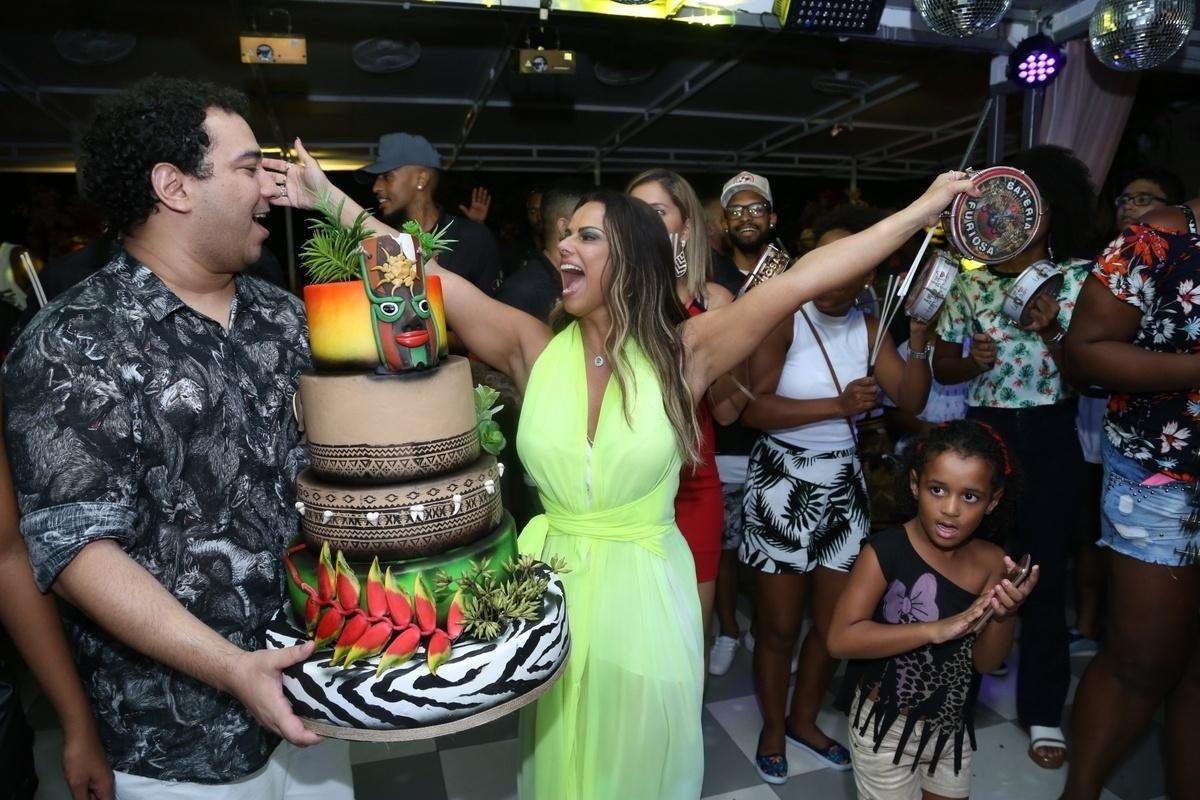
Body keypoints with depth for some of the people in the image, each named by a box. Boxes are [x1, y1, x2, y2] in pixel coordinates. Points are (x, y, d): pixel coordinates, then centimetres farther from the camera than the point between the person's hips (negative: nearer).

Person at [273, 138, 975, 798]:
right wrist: (330, 198, -5)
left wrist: (922, 210, -11)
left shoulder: (683, 352, -9)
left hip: (647, 591, -2)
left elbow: (801, 281, -12)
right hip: (555, 586, 2)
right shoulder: (536, 348, -4)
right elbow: (427, 274, -6)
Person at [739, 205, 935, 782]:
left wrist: (920, 340, -14)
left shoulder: (868, 327, 4)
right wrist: (837, 405, -24)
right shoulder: (784, 319, -12)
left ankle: (804, 720, 39)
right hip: (783, 484, -5)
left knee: (836, 621, 15)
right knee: (778, 624, 10)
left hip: (843, 484, 5)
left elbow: (911, 401, -2)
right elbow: (752, 409, -23)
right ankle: (772, 726, 34)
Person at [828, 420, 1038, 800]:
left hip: (951, 725, 5)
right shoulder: (885, 551, -24)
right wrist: (936, 629, -35)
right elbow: (841, 638, -29)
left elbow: (985, 662, -4)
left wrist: (1005, 614, -23)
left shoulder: (991, 562, -9)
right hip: (887, 725, -5)